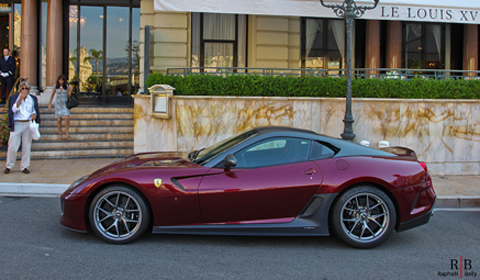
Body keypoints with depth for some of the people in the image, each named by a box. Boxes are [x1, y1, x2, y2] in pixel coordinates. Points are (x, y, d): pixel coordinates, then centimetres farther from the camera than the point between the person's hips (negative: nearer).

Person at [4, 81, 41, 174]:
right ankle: (9, 166, 10)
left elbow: (35, 110, 17)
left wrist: (34, 114, -6)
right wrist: (20, 99, -18)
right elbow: (14, 109, -9)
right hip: (16, 124, -2)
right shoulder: (14, 98, 3)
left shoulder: (33, 99, 9)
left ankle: (24, 166, 12)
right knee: (12, 146, -4)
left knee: (27, 146, 3)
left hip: (28, 124, 2)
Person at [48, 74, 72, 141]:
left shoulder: (66, 86, 2)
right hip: (58, 104, 0)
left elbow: (68, 95, 4)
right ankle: (60, 134, 13)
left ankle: (67, 133, -3)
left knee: (67, 118, -18)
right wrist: (49, 103, 8)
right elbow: (52, 95, 9)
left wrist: (70, 90, -11)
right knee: (59, 120, -2)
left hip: (65, 104, 1)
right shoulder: (56, 86, -1)